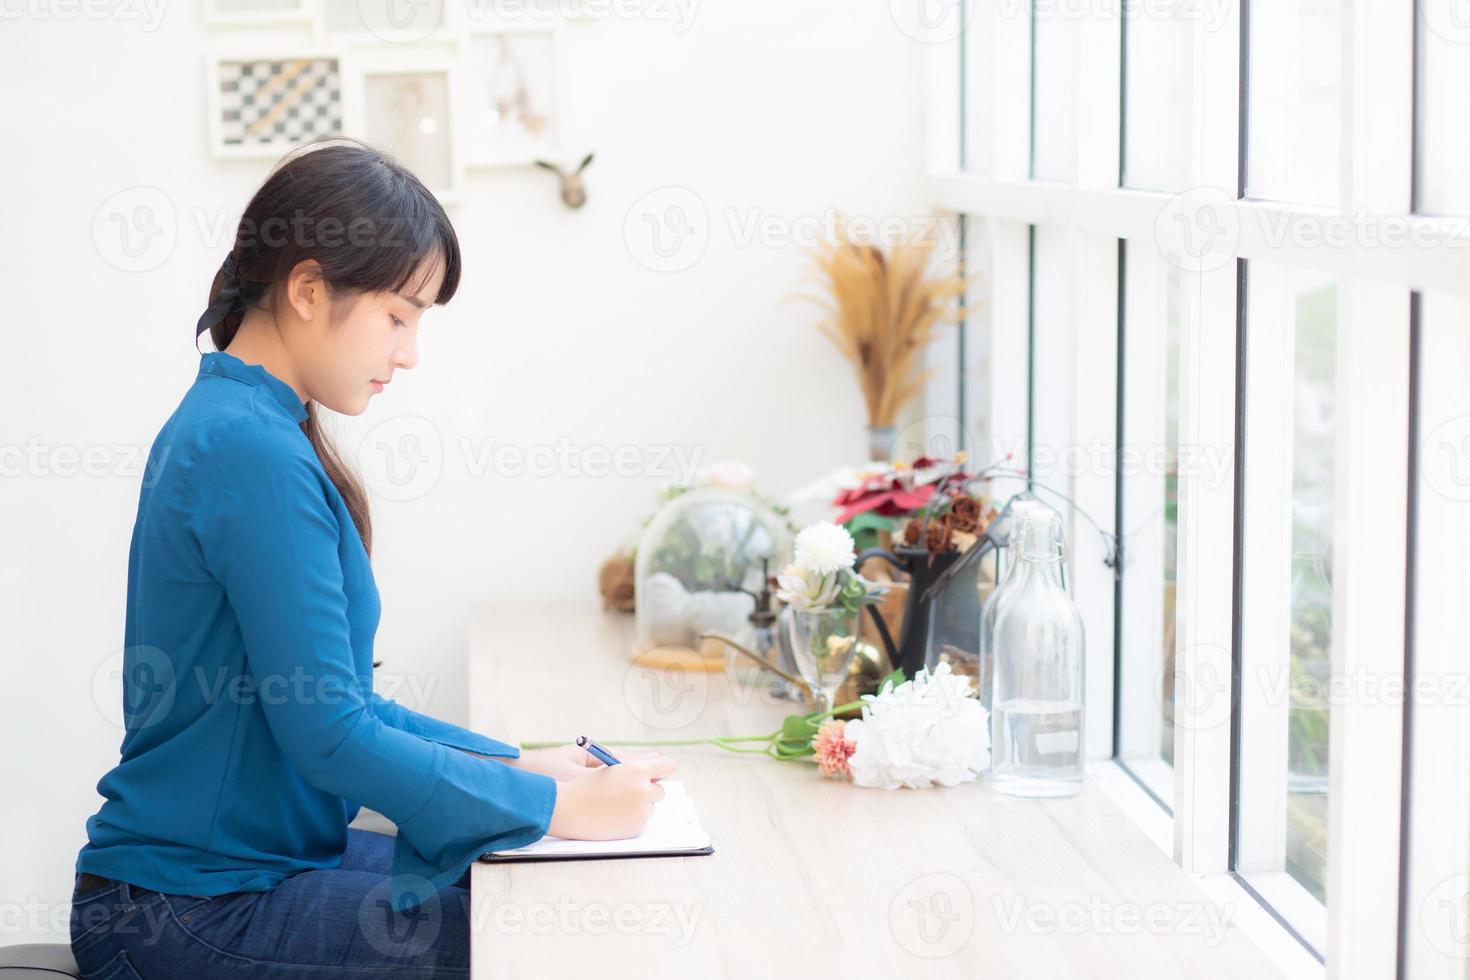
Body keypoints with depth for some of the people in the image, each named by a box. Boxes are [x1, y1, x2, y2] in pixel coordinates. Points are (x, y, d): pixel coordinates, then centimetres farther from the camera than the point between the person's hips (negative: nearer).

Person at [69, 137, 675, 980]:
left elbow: (330, 698, 17)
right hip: (193, 910, -10)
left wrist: (511, 765, 10)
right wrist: (559, 807, -16)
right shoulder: (252, 452, -21)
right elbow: (330, 732, -22)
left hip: (251, 860, 10)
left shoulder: (227, 426, 11)